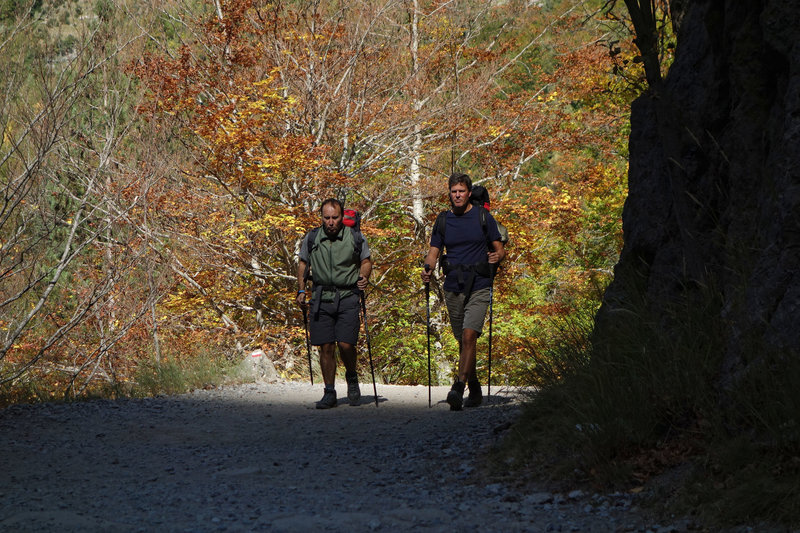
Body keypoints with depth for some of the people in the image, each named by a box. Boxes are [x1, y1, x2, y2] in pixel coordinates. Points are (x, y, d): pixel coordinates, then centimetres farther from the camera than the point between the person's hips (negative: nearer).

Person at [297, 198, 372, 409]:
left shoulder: (355, 237, 0)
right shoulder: (312, 238, 4)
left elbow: (365, 261, 12)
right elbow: (303, 264, 16)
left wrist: (364, 277, -8)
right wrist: (301, 290, 7)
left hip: (347, 297, -2)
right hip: (321, 297, 2)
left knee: (345, 344, -12)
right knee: (326, 347, 0)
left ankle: (352, 378, 17)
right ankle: (329, 393, 10)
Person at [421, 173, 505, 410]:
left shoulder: (483, 217, 3)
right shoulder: (443, 221, 9)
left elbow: (499, 249, 9)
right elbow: (434, 250, 9)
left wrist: (498, 256, -15)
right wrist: (428, 268, -12)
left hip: (478, 287, -4)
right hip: (453, 288, 4)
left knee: (469, 337, -18)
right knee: (462, 341, 10)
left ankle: (458, 388, -25)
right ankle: (474, 389, 24)